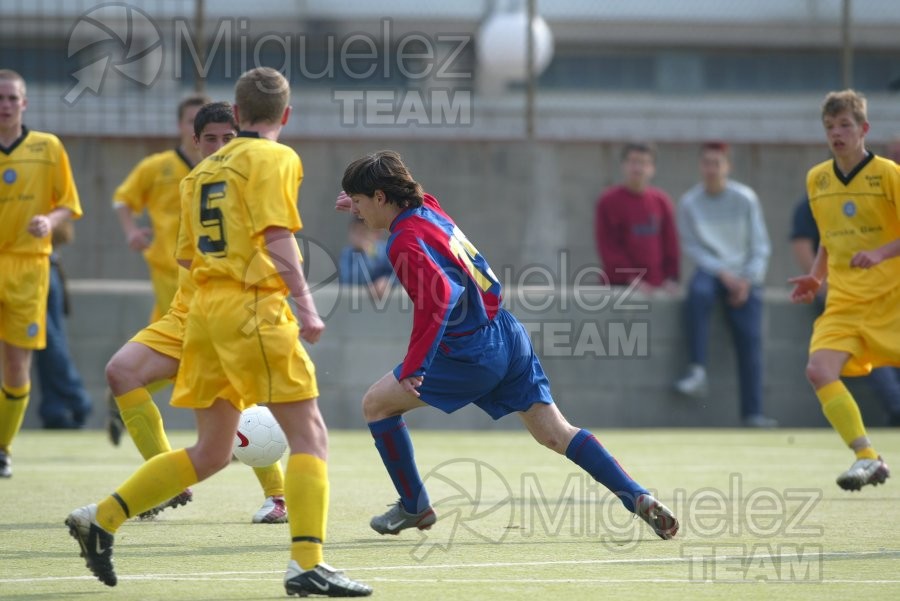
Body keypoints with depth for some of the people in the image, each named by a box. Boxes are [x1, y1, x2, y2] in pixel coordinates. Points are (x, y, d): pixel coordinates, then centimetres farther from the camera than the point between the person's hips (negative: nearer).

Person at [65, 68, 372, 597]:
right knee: (310, 435, -6)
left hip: (207, 307, 8)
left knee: (211, 453, 15)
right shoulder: (274, 159, -4)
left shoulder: (206, 168, 18)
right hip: (253, 307, -8)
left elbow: (187, 255, 21)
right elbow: (278, 237, -17)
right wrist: (306, 306, -19)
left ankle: (101, 518, 14)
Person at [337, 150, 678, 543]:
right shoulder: (429, 209, 10)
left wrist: (413, 367, -29)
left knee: (376, 404, 7)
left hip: (472, 355, -9)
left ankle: (414, 506, 17)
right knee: (555, 432, 6)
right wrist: (365, 208, 27)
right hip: (507, 335, 9)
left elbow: (440, 295, -31)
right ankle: (639, 499, -8)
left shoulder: (405, 241, -16)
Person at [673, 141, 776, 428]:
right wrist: (723, 273, -12)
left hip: (745, 276, 1)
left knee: (750, 338, -12)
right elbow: (692, 246, -1)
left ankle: (752, 412, -12)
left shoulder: (745, 199, 1)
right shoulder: (689, 203, 1)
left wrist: (747, 280, -9)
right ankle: (697, 370, -36)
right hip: (710, 270, -1)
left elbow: (760, 245, 3)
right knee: (698, 291, -35)